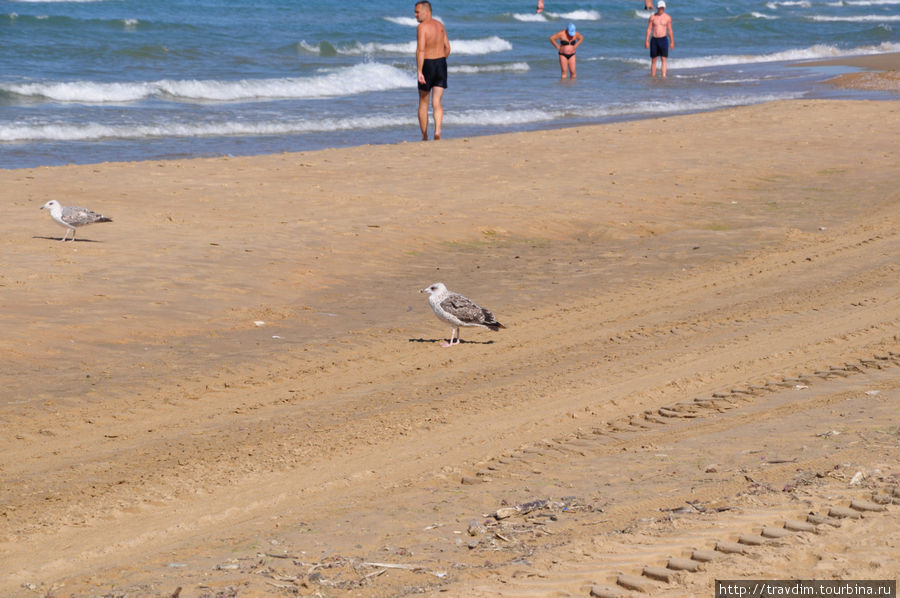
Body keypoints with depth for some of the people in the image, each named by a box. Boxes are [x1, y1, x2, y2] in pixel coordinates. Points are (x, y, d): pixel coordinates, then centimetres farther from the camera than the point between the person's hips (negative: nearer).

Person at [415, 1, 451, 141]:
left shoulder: (422, 27, -14)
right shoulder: (439, 25, 8)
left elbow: (420, 50, -22)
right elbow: (447, 47, 13)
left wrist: (419, 72, -24)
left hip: (427, 65, -5)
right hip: (441, 63, 5)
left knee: (423, 103, 10)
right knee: (437, 103, 3)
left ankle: (424, 136, 14)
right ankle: (437, 130, -18)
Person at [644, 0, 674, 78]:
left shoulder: (668, 18, 1)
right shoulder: (652, 17, 3)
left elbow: (670, 30, 6)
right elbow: (649, 29, 4)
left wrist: (672, 42, 7)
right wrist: (647, 41, -2)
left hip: (663, 39, -1)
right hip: (654, 40, 1)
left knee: (663, 59, -8)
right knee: (653, 60, 6)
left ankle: (663, 77, -12)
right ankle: (653, 77, 14)